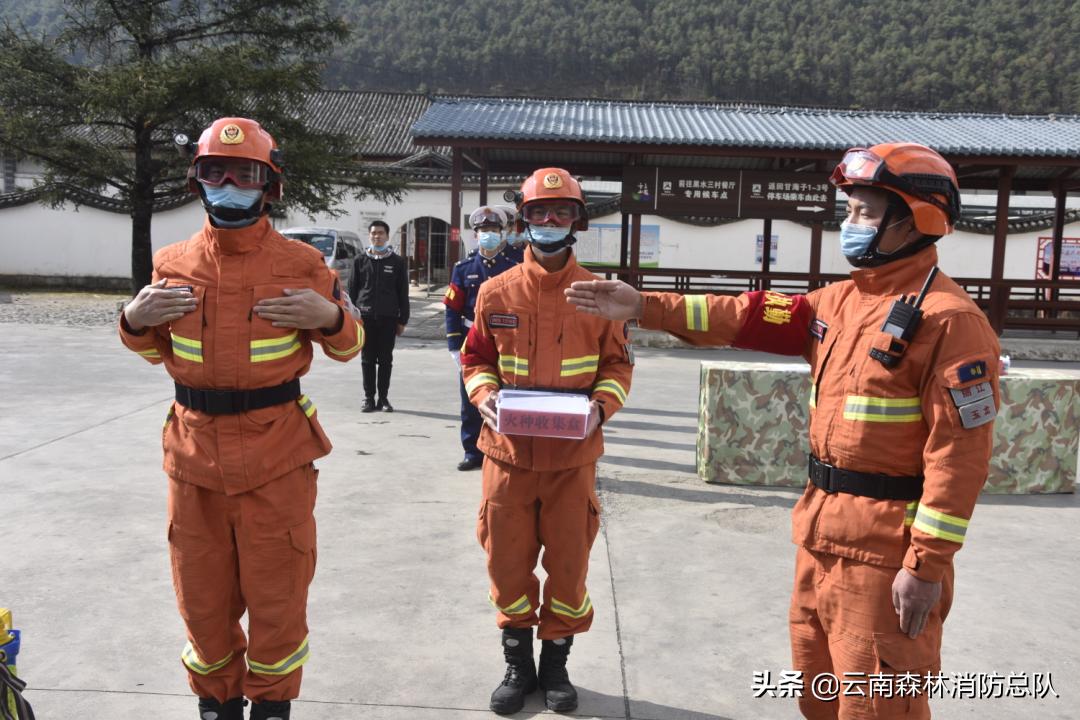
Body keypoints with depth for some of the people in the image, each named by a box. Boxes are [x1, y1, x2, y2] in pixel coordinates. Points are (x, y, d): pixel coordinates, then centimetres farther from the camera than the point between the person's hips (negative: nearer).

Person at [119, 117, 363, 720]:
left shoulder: (302, 263, -3)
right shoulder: (173, 263, 5)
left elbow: (348, 345, 5)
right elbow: (157, 351, 18)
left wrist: (329, 315, -15)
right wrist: (136, 321, -3)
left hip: (277, 452, -2)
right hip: (195, 450, 3)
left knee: (277, 595, 9)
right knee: (203, 596, 15)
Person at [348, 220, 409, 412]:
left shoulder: (397, 261, 5)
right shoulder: (360, 260, 6)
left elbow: (403, 293, 5)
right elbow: (352, 290, 7)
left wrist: (402, 320, 1)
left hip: (388, 317, 0)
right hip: (365, 317, 1)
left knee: (386, 360, 5)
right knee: (367, 360, 4)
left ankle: (383, 398, 14)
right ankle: (369, 398, 11)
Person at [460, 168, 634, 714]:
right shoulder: (497, 292, 0)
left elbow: (617, 364, 4)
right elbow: (476, 358, 8)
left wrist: (601, 405, -14)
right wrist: (484, 395, -11)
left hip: (572, 455, 0)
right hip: (509, 450, 1)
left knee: (569, 561, 11)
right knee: (508, 561, 10)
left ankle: (556, 663, 32)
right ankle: (517, 663, 31)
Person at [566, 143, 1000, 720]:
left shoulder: (948, 320, -17)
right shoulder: (840, 300, 9)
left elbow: (959, 452, -19)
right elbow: (752, 318, 6)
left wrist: (928, 564, -19)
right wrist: (645, 307, 1)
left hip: (884, 549, -8)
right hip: (822, 532, 8)